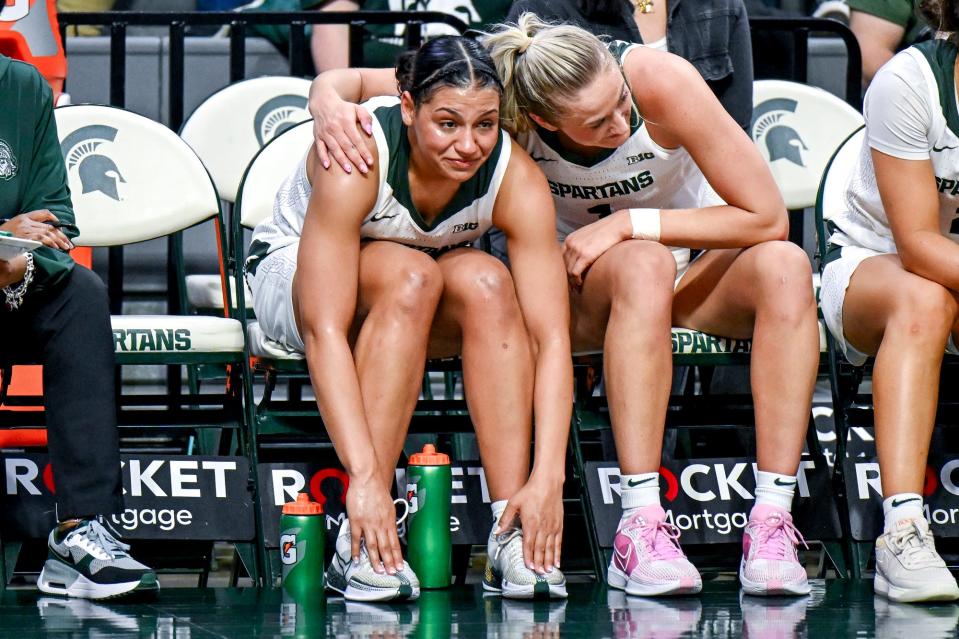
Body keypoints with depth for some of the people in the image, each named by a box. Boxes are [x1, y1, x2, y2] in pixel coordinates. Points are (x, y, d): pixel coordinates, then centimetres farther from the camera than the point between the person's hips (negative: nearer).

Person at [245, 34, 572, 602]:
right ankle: (360, 548, -37)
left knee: (485, 280, -30)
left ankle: (513, 535, -31)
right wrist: (365, 478, -48)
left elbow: (551, 336, -28)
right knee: (409, 273, -35)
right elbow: (325, 329, -40)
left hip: (427, 314, 3)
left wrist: (548, 478, -40)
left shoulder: (516, 177, -25)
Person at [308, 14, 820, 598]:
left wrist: (626, 225, -26)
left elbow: (767, 217, -23)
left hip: (698, 267, 1)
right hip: (588, 286, -1)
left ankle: (771, 525, -36)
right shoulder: (506, 108, -22)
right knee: (642, 266, -36)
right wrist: (330, 101, -38)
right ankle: (640, 527, -40)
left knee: (784, 265, -32)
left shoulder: (661, 80, -27)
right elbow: (348, 80, -14)